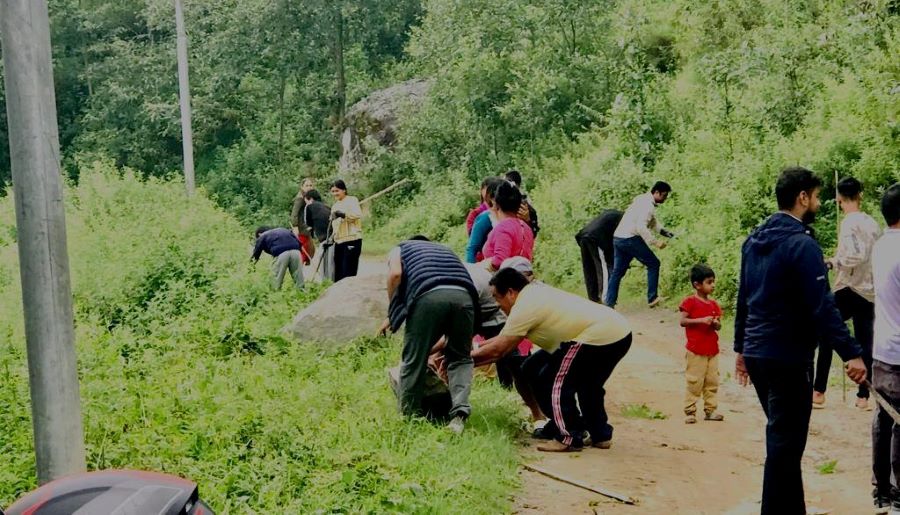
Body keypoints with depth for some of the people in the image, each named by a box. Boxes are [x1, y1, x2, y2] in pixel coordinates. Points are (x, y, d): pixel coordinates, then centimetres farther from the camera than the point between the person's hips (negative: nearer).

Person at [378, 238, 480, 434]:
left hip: (429, 295, -4)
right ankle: (460, 412, 0)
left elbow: (395, 274, 6)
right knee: (460, 357, 18)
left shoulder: (400, 249, 31)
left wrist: (392, 315, 17)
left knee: (415, 359, 9)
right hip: (464, 295, 4)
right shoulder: (444, 250, 41)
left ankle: (408, 418, 16)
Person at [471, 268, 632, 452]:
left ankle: (569, 438, 2)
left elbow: (498, 350, -8)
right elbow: (505, 339, 25)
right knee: (587, 385, 28)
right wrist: (477, 347, 27)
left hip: (601, 338, -11)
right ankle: (600, 434, 34)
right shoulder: (535, 292, 19)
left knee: (554, 382, -3)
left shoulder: (524, 306, -12)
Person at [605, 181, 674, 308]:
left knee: (618, 271, 11)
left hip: (618, 238, 9)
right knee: (653, 264, 3)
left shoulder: (642, 199, 18)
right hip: (630, 239, -9)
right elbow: (641, 227, -25)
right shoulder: (648, 205, -14)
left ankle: (609, 304, 8)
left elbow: (652, 222, 29)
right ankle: (652, 298, 4)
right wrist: (655, 242, -22)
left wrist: (663, 231, 15)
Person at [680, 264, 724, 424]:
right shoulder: (690, 302, -7)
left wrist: (716, 323, -9)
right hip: (696, 350, -6)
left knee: (712, 382, 9)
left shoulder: (714, 304, 11)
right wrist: (701, 320, -23)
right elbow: (683, 321, -14)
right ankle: (690, 411, 4)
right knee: (694, 382, -3)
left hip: (712, 350, 6)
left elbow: (719, 326, 15)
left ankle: (710, 410, 18)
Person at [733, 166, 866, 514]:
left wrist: (741, 348, 22)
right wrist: (852, 354, -22)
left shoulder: (754, 241, 10)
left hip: (756, 354, 9)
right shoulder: (801, 244, -16)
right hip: (787, 358, -9)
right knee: (785, 445, -1)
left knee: (782, 438, 20)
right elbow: (822, 306, -23)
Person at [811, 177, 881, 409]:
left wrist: (833, 262, -9)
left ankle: (819, 392, -2)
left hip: (850, 289, -6)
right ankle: (863, 396, 11)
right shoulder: (873, 223, 9)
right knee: (865, 343, 9)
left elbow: (855, 256, -23)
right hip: (870, 292, 6)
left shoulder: (849, 222, -11)